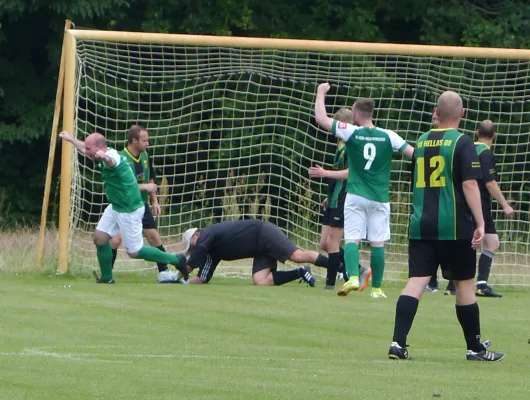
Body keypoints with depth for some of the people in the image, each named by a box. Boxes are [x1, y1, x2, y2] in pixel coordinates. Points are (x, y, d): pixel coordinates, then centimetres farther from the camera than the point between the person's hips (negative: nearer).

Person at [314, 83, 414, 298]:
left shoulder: (351, 132, -5)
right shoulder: (388, 136, -1)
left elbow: (321, 118, -1)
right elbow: (414, 154, 0)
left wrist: (321, 93, 14)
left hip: (355, 196, -1)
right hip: (379, 198, 1)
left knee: (352, 239, -3)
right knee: (378, 242, 4)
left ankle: (353, 277, -24)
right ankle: (376, 287, 6)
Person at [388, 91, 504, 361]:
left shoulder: (422, 142, 12)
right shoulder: (462, 143, -6)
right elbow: (469, 184, -14)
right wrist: (480, 223, -13)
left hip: (420, 226, 4)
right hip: (454, 227, -4)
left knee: (416, 281, -1)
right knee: (464, 284, 6)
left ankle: (398, 343, -14)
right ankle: (475, 348, 15)